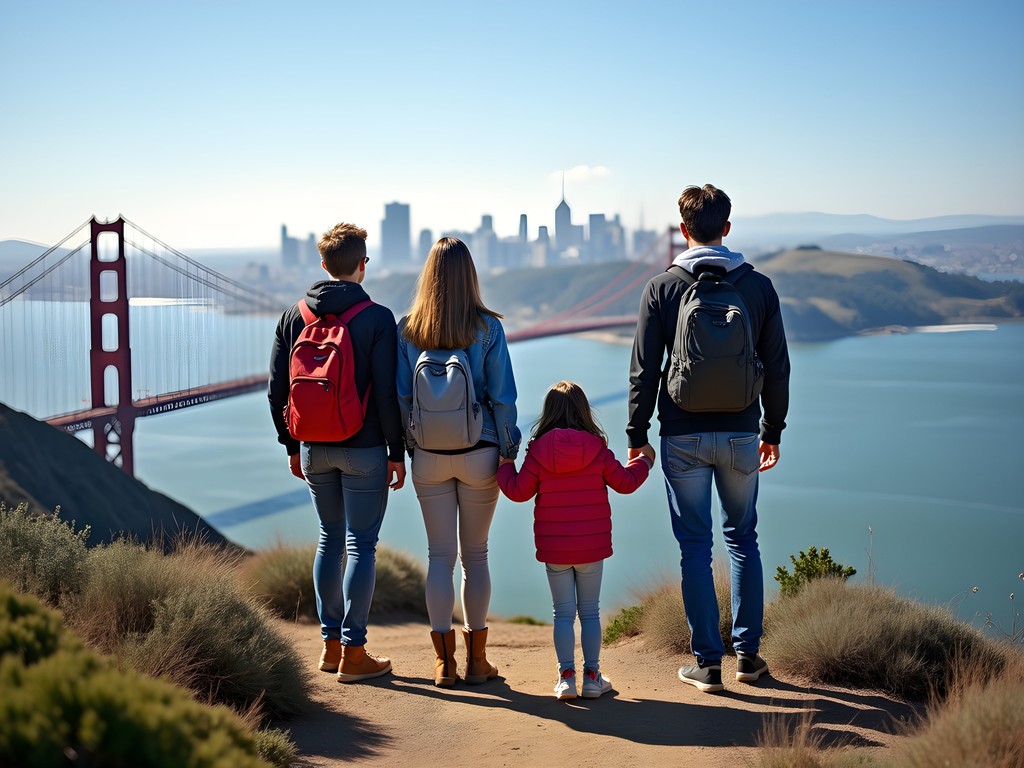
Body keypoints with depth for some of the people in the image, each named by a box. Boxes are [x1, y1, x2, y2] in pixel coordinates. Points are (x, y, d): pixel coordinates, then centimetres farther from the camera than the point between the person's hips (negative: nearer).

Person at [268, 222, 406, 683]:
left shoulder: (293, 317, 4)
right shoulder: (377, 318, -10)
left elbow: (277, 390, 6)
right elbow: (386, 394, -14)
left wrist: (292, 446, 15)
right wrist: (397, 452, -6)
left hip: (314, 449, 5)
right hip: (364, 450, -5)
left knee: (330, 540, 17)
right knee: (361, 546, 2)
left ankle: (331, 644, 22)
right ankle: (353, 654, 5)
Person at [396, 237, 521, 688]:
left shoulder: (407, 330, -3)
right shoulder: (487, 328, -7)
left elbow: (401, 398, 0)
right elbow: (502, 397, -6)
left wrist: (409, 448, 11)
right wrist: (509, 454, 3)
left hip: (429, 457, 1)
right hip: (479, 452, -1)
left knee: (439, 555, 8)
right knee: (475, 554, 9)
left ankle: (444, 662, 9)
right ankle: (476, 659, 15)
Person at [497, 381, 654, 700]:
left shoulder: (538, 450, -6)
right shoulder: (597, 449, -5)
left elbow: (518, 491, -4)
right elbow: (625, 482, 2)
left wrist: (505, 464, 14)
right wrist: (644, 460, 20)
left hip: (553, 548, 0)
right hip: (592, 547, 0)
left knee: (563, 613, 8)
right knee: (590, 612, 10)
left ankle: (566, 677, 6)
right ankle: (592, 676, 12)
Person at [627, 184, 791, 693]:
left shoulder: (662, 288, -4)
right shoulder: (758, 286, 1)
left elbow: (644, 370, -5)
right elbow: (777, 367, 5)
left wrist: (636, 435, 4)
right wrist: (772, 431, 15)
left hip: (683, 437, -2)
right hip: (740, 434, 2)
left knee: (695, 546, 5)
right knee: (742, 538, 16)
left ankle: (707, 663, 8)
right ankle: (748, 654, 19)